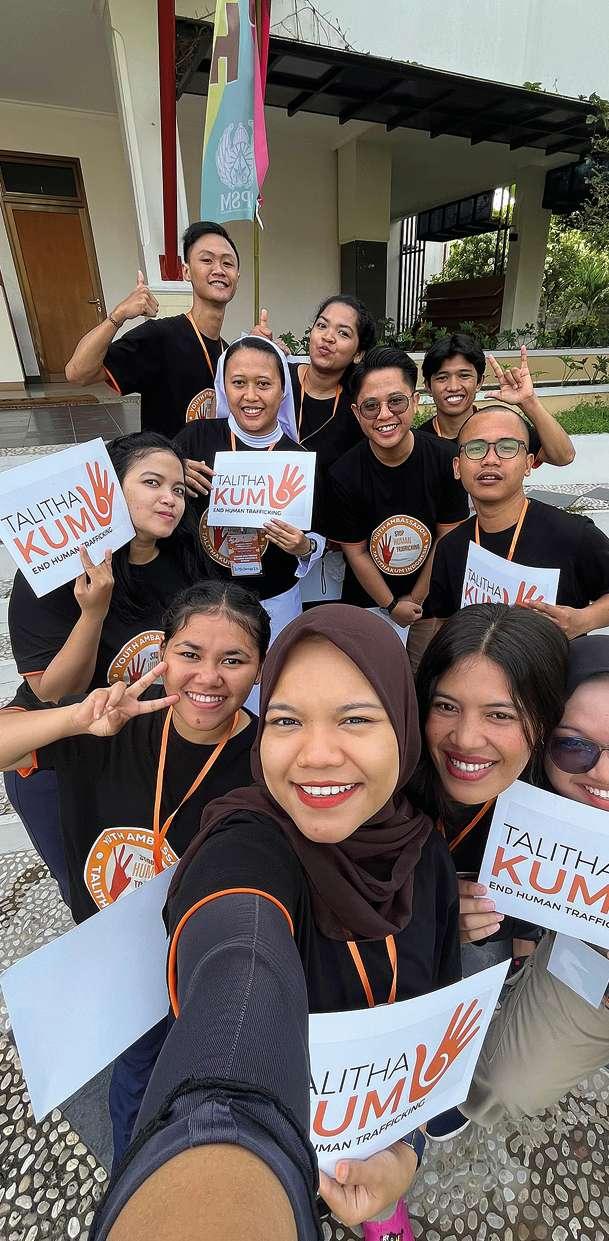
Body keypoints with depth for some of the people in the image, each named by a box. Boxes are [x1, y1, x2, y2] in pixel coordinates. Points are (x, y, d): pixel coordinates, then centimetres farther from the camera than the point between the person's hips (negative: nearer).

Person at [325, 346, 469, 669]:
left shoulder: (444, 460, -16)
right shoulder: (343, 476, -18)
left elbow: (447, 539, -8)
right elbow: (356, 552, -10)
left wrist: (415, 600, -5)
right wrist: (391, 606, -5)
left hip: (430, 601, 1)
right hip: (368, 602, 0)